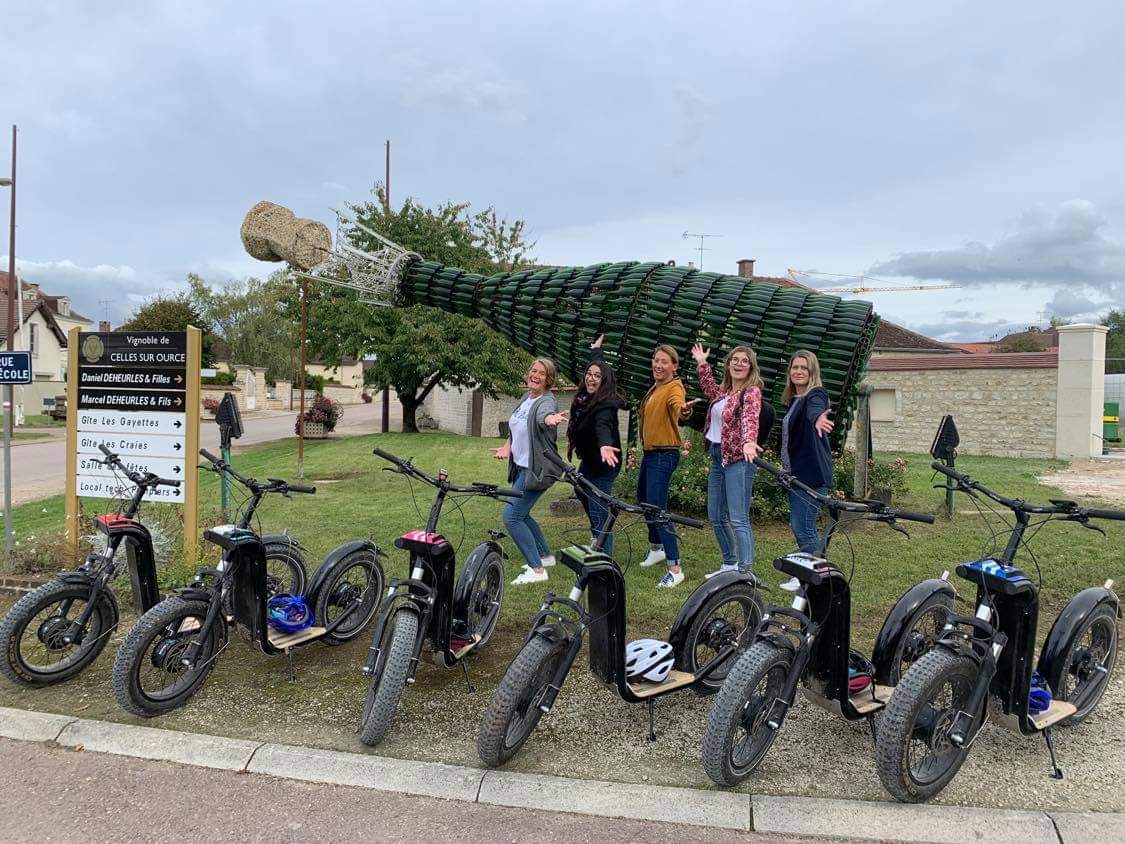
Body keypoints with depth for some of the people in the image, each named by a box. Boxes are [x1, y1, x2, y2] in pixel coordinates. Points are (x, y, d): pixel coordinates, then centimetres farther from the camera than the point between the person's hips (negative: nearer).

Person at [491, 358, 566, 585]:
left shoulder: (547, 401, -16)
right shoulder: (526, 397, 9)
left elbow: (544, 415, -42)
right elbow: (514, 428, 19)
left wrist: (550, 418, -65)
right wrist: (507, 447, 2)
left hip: (537, 470, -9)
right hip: (521, 467, 10)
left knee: (511, 517, -14)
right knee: (521, 514, 22)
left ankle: (537, 570, -8)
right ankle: (545, 555, 39)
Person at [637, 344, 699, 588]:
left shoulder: (674, 387, -14)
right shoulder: (655, 387, 14)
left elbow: (677, 406, -37)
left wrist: (685, 410, -58)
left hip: (664, 455, -10)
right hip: (649, 452, 10)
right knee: (643, 500, 22)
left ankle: (675, 569, -11)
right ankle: (656, 548, 42)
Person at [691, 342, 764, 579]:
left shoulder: (751, 392, -9)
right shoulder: (724, 391, 14)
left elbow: (750, 418, -29)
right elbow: (709, 389, 39)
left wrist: (749, 441, -47)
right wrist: (702, 363, 35)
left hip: (738, 460, -9)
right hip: (717, 457, 9)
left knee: (738, 519, -12)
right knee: (716, 516, 15)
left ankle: (746, 571, -9)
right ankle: (730, 564, 31)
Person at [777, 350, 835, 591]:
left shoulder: (816, 394, -11)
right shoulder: (793, 400, 15)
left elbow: (815, 409, -36)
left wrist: (817, 418, -57)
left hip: (812, 474, -9)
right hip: (796, 473, 9)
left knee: (803, 526, -8)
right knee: (798, 525, 15)